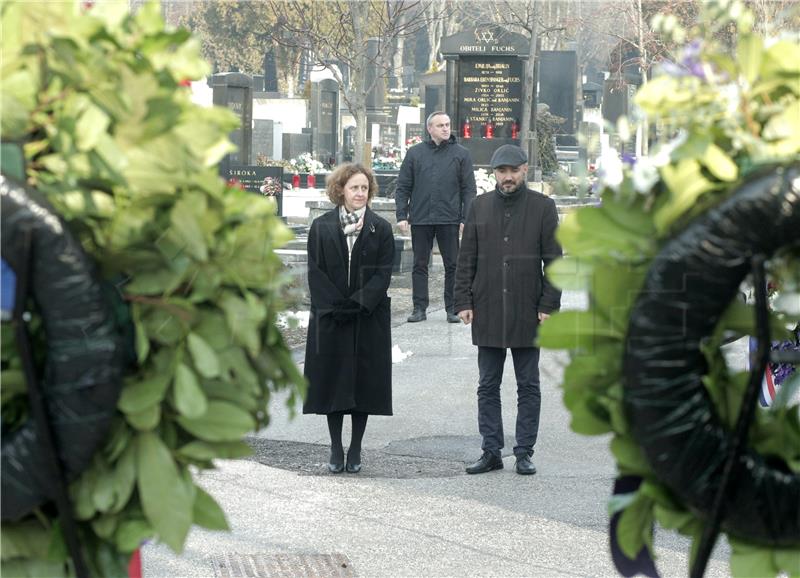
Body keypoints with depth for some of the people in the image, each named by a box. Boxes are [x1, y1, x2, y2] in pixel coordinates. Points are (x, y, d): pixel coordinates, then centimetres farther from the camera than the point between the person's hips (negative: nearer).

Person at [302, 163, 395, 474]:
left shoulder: (381, 229, 2)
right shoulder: (321, 227, 4)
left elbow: (383, 274, -4)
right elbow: (316, 273, -1)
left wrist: (357, 305, -15)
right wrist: (335, 308, -12)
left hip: (368, 319, -1)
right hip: (329, 318, 1)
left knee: (364, 380, 1)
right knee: (332, 380, 3)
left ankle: (355, 449, 10)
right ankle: (336, 449, 12)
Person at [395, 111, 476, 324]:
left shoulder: (461, 154, 6)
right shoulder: (415, 153, 9)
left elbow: (469, 190, 4)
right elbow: (403, 187, 9)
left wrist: (466, 219, -4)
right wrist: (401, 216, 0)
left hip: (449, 219, -1)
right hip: (420, 219, 1)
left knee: (452, 265, 2)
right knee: (419, 265, 5)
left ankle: (452, 308, 9)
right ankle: (419, 308, 11)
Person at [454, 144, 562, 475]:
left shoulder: (543, 207, 0)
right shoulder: (480, 207, 7)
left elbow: (553, 260, -1)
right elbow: (466, 259, 8)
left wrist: (548, 306, -7)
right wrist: (464, 302, 1)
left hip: (527, 314, -2)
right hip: (487, 313, 2)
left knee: (528, 386, 6)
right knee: (488, 387, 7)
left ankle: (524, 452, 12)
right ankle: (491, 452, 13)